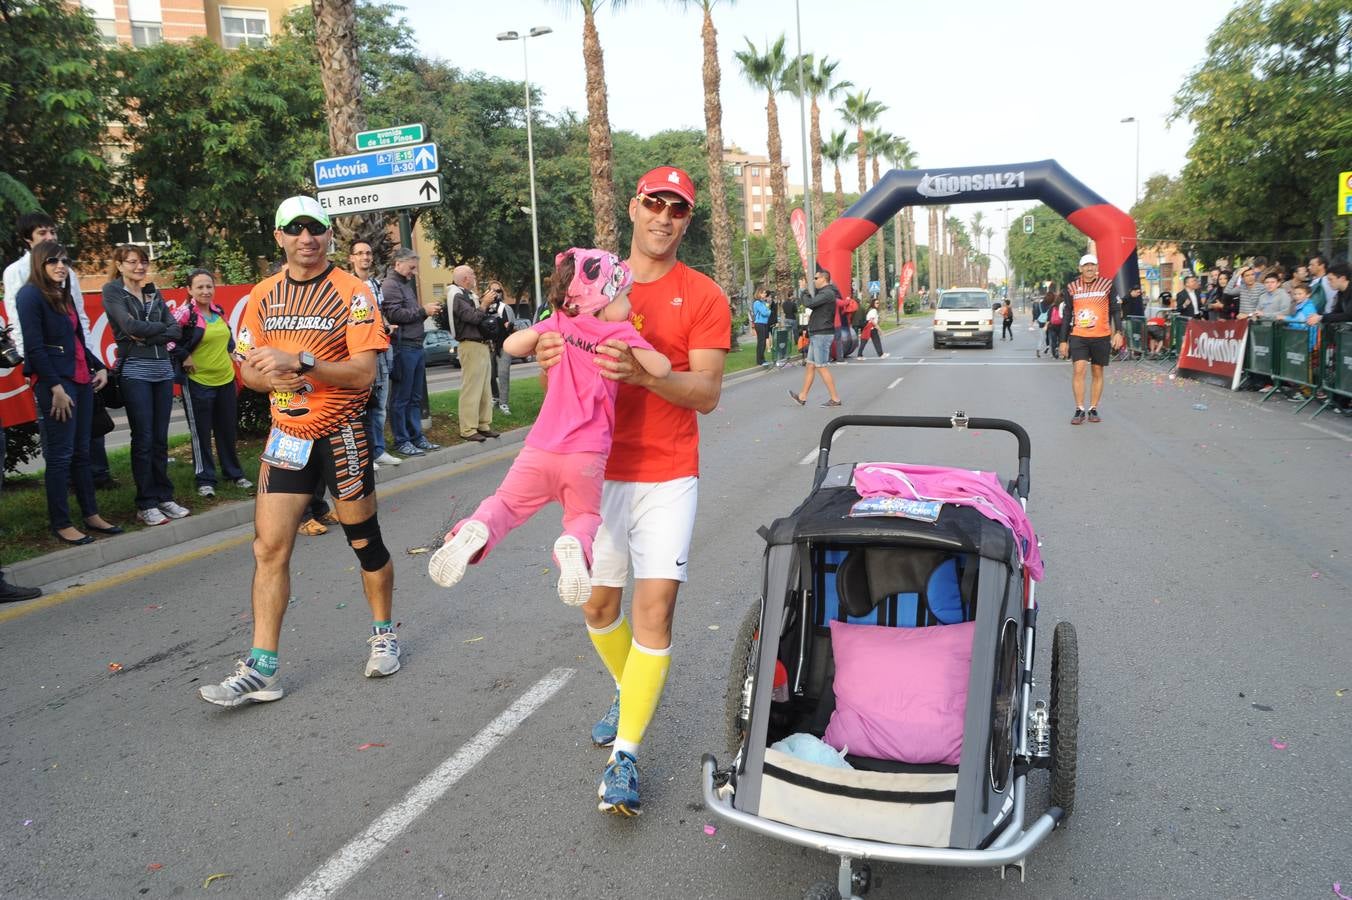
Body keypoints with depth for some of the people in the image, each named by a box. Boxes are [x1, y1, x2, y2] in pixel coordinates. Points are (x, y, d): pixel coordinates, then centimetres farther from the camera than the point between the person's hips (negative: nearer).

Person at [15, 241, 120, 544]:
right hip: (55, 382, -8)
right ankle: (60, 524, 3)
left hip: (81, 380, 8)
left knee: (81, 451, 12)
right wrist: (55, 388, -17)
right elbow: (35, 347, -14)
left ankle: (91, 515, 18)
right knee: (60, 455, -4)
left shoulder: (64, 296, 15)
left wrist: (99, 368, 9)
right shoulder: (30, 295, -8)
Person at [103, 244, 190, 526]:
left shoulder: (154, 293, 15)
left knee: (160, 438, 7)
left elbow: (176, 331, 4)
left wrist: (147, 336, -10)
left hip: (163, 370, 5)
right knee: (143, 439, -3)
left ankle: (164, 497, 14)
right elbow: (131, 326, -14)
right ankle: (146, 504, 4)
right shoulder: (112, 291, 1)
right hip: (134, 371, -4)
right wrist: (161, 327, 0)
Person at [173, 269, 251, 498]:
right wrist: (184, 356, -13)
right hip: (198, 382, -5)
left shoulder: (219, 312, 9)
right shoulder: (185, 313, -11)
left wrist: (233, 355, 18)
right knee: (201, 433, 4)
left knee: (228, 431, 14)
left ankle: (234, 473, 26)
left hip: (226, 380, 6)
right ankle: (205, 479, 13)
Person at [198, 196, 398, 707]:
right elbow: (247, 368, 11)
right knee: (269, 547, -2)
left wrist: (300, 362, -25)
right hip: (286, 434, 4)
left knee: (364, 540, 8)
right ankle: (261, 669, 5)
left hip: (341, 434, -4)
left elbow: (364, 372, -15)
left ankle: (383, 635, 29)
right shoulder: (263, 296, 8)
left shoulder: (352, 292, -7)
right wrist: (270, 377, -12)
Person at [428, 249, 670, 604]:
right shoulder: (622, 332, -1)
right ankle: (575, 545, -17)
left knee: (507, 501, 17)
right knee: (585, 515, 19)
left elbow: (511, 345, 9)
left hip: (541, 447, 2)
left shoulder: (559, 323, 7)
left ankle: (477, 529, -16)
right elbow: (660, 369, -3)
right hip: (587, 455, -2)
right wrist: (645, 350, 18)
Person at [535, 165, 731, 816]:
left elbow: (707, 392, -10)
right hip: (599, 470, 4)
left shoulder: (702, 297, -2)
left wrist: (643, 372, -29)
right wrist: (550, 356, -15)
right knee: (599, 604, 13)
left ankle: (626, 755, 2)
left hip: (667, 476, -3)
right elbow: (565, 365, 11)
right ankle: (629, 693, 41)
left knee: (654, 606, -8)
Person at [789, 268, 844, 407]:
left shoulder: (827, 294, -17)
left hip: (822, 335, -10)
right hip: (817, 335, 10)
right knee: (810, 366, 12)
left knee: (821, 367, -8)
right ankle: (802, 397, 18)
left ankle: (835, 398, -4)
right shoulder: (823, 292, 14)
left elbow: (808, 304, -23)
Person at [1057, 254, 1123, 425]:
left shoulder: (1107, 285, 2)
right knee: (1079, 369, -13)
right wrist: (1063, 340, 7)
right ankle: (1079, 410, -7)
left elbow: (1115, 310, 5)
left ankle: (1093, 409, 15)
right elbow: (1066, 316, 9)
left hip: (1101, 337, 0)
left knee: (1098, 372, 6)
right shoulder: (1072, 288, 5)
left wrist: (1118, 332, -7)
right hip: (1078, 336, 0)